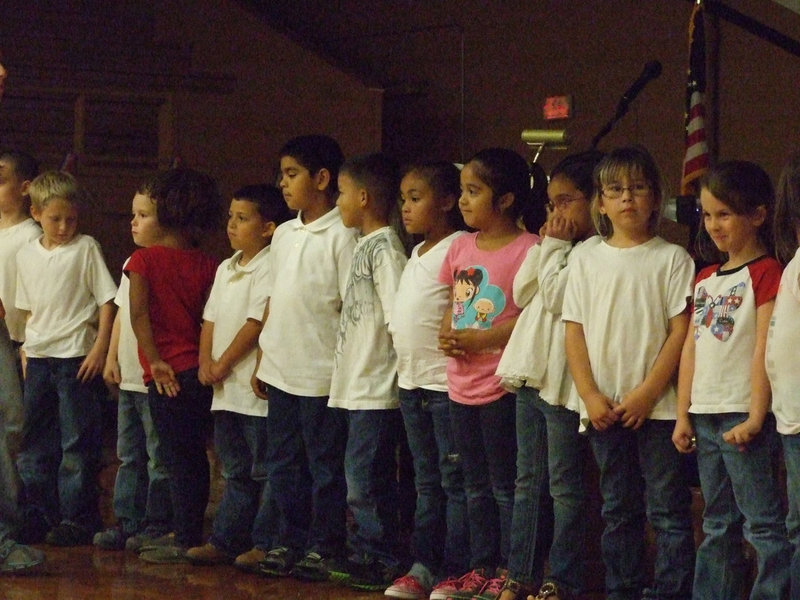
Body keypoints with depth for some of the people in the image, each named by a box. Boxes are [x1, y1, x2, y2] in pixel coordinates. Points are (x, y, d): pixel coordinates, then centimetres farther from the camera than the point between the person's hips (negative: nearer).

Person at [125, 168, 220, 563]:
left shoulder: (144, 260, -7)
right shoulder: (206, 264, 6)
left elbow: (139, 314, -14)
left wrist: (155, 360, -11)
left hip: (167, 373, -6)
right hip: (200, 369, 6)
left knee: (177, 459, -3)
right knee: (194, 457, 11)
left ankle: (185, 541, -3)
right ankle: (191, 536, 16)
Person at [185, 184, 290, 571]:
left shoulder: (269, 270, -13)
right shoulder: (226, 269, 16)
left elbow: (257, 323, -17)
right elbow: (211, 319, 16)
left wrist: (224, 364, -11)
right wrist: (206, 362, 1)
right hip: (226, 390, 9)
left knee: (265, 470, -2)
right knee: (236, 471, 15)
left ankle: (265, 543, 2)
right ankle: (225, 541, 19)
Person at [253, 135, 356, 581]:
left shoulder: (341, 236, -10)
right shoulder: (284, 235, 13)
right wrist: (263, 359, 15)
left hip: (322, 373, -8)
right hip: (281, 371, 8)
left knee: (325, 465, 1)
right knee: (284, 464, 12)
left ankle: (324, 548, 8)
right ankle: (291, 542, 21)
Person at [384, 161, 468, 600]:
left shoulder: (459, 249, -11)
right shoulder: (416, 255, 17)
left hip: (445, 381, -9)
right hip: (411, 381, 9)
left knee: (454, 480, -3)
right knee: (426, 481, 13)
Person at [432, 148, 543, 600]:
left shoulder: (527, 249, -13)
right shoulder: (461, 248, 11)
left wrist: (484, 339, -20)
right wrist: (446, 334, 0)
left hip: (502, 385, -8)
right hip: (462, 383, 8)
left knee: (506, 486, 0)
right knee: (477, 486, 16)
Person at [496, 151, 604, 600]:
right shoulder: (556, 248, 17)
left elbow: (557, 297, -18)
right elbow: (522, 293, 12)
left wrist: (554, 249, -8)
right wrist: (546, 246, 4)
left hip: (563, 380, -9)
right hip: (531, 374, 9)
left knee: (564, 486, -2)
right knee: (529, 483, 12)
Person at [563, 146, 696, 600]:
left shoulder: (671, 259, -1)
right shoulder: (587, 260, 7)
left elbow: (681, 331, -6)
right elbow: (574, 329, 6)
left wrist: (647, 393, -12)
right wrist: (590, 395, -4)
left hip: (657, 406, -3)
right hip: (604, 408, 3)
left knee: (667, 510, -2)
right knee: (618, 511, 12)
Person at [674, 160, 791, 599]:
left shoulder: (766, 273, -8)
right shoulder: (706, 279, 16)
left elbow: (764, 349, -13)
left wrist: (755, 417, -18)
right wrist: (683, 414, 12)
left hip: (743, 415, -8)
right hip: (706, 416, 8)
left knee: (762, 523, -7)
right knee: (717, 526, 13)